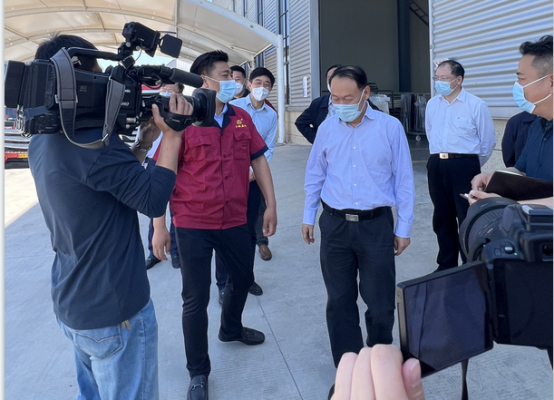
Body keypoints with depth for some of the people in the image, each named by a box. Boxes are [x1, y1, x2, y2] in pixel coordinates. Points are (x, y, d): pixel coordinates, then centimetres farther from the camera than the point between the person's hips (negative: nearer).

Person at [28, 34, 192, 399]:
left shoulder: (43, 141, 6)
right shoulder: (91, 139, -25)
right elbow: (154, 200, -22)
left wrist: (144, 142, 3)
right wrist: (172, 136, -15)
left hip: (71, 303, 9)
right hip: (116, 312, -9)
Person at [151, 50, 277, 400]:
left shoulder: (242, 118, 4)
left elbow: (258, 160, 9)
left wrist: (271, 205, 6)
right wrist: (159, 227, -12)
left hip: (235, 221, 6)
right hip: (193, 225, -5)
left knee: (243, 278, 23)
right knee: (196, 298, 4)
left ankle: (231, 329, 54)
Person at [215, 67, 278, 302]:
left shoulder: (271, 115, 6)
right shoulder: (234, 107, -3)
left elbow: (269, 148, 4)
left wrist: (254, 171, -11)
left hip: (254, 177, 3)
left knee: (249, 230, 10)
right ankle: (224, 283, 8)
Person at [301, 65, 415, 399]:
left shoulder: (390, 127, -4)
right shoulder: (326, 128, 3)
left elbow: (404, 179, -1)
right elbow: (315, 175, 13)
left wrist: (404, 227, 0)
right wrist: (308, 216, 13)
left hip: (376, 224, -2)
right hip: (335, 224, 2)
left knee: (381, 302, 5)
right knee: (340, 301, 9)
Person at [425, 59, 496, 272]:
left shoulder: (476, 105, -6)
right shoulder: (432, 104, 9)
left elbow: (488, 141, 0)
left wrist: (471, 165, 10)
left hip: (463, 166, -5)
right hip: (436, 166, 5)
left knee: (467, 218, -1)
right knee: (442, 218, 12)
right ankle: (446, 264, 26)